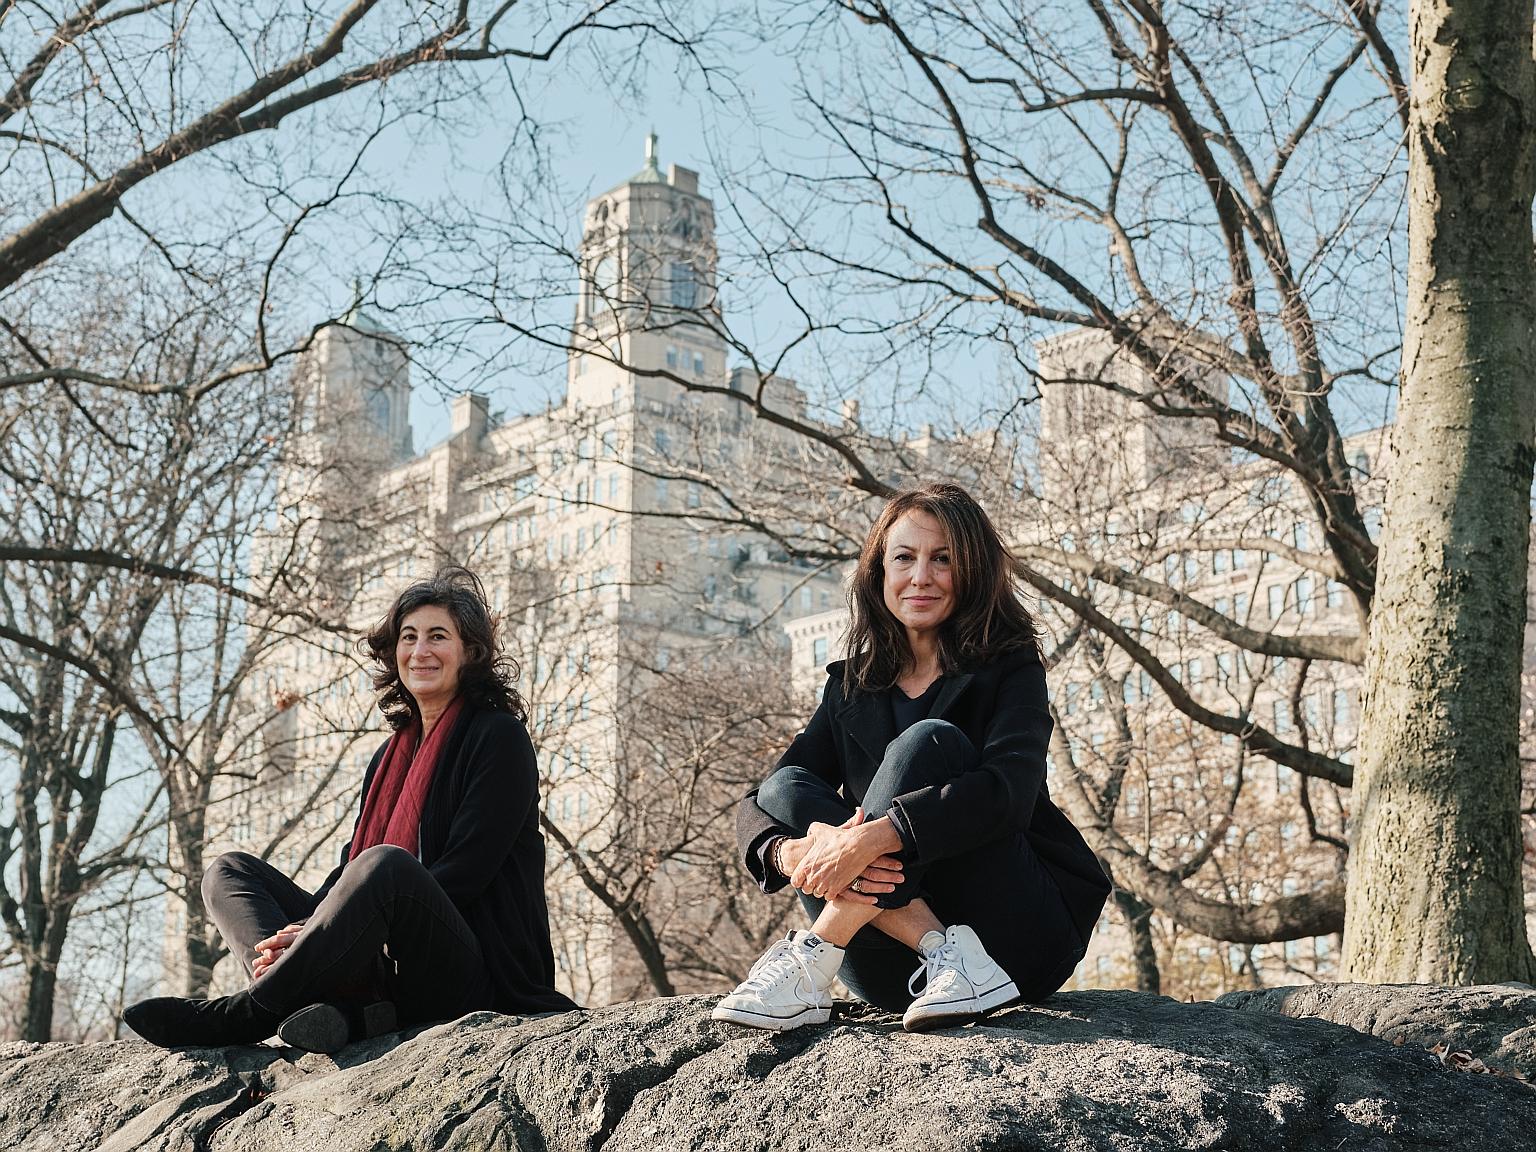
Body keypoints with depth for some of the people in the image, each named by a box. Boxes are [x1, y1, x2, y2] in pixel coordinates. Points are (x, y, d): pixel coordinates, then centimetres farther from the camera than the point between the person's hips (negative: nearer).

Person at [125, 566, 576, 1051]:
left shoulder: (498, 736, -2)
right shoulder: (392, 754, 21)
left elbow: (463, 872, -12)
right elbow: (352, 863, 12)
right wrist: (306, 930, -12)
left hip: (470, 974, -8)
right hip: (382, 970, 8)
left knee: (386, 865, -35)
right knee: (230, 870, 2)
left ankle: (242, 1015, -28)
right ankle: (335, 1009, -29)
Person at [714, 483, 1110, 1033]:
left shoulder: (1010, 671, 1)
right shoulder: (852, 688, 13)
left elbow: (1008, 792, -20)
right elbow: (755, 809, 1)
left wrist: (875, 836, -34)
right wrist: (792, 853, -24)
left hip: (1021, 940, -3)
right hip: (895, 976, 4)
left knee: (928, 740, -21)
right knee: (785, 788, -14)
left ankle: (811, 964, -30)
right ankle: (949, 959, -30)